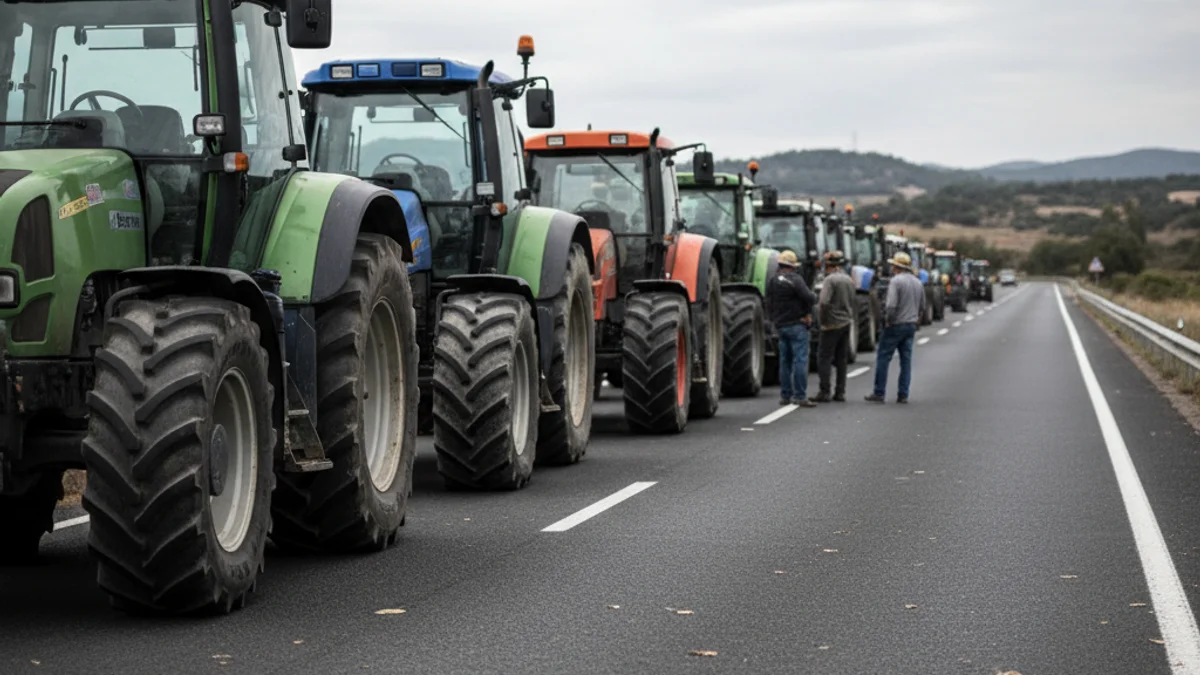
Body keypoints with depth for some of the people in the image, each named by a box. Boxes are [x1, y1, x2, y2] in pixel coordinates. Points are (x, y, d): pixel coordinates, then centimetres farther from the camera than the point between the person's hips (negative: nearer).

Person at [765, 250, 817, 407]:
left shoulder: (772, 281, 10)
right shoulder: (795, 279, -13)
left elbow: (769, 305, 13)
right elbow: (809, 297, -22)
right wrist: (808, 312, -3)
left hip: (780, 325, 7)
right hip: (797, 324, -7)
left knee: (785, 361, 13)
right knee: (800, 360, -6)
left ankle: (785, 395, 15)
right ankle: (800, 396, -10)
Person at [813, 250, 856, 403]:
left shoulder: (830, 280, -14)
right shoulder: (849, 280, 12)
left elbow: (824, 303, -23)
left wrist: (823, 321, -13)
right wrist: (850, 318, 18)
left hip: (832, 324, -8)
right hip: (847, 323, 8)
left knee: (824, 358, -3)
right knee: (841, 359, 11)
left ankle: (825, 392, -7)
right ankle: (840, 393, 12)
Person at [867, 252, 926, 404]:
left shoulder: (896, 281, -13)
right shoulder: (918, 283, 12)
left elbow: (891, 305, -22)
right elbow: (922, 307, 17)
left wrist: (888, 321, -9)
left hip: (895, 326, -7)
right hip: (911, 326, 7)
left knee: (883, 358, 0)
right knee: (906, 360, 8)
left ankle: (878, 393, -1)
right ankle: (903, 395, 7)